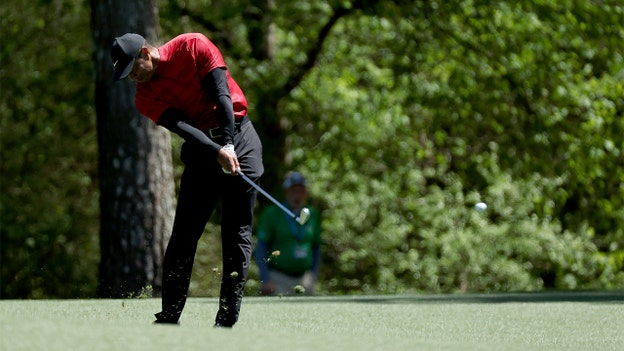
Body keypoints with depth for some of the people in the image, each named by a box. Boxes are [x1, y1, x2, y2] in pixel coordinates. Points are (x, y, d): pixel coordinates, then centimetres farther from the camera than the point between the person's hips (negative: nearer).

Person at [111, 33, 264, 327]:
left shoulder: (193, 46, -5)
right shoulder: (145, 98, 0)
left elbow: (222, 95, -10)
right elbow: (180, 126, -15)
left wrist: (229, 145, -19)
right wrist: (218, 152, -31)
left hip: (239, 137, -2)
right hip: (202, 147, 2)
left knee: (238, 232, -7)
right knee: (184, 235, -7)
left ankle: (227, 319, -8)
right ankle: (169, 317, -6)